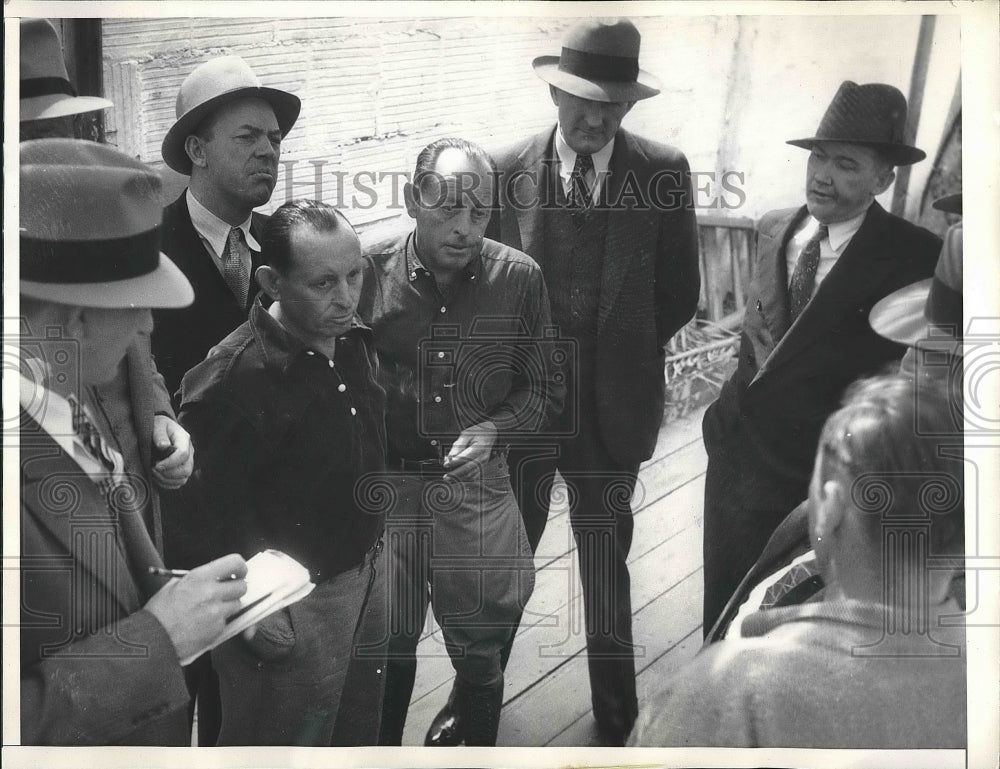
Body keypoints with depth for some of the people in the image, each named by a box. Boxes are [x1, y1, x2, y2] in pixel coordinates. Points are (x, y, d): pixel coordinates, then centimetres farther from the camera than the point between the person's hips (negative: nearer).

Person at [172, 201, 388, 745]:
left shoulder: (354, 340, -1)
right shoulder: (231, 380, -27)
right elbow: (205, 514, -22)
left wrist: (374, 534, 14)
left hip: (365, 573, 8)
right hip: (291, 607, -7)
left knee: (364, 730, 25)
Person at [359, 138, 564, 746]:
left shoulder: (520, 278, -6)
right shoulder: (368, 274, -9)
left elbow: (545, 389, 3)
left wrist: (492, 430, -13)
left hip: (478, 485, 1)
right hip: (385, 483, 0)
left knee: (479, 645, 13)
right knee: (388, 642, 14)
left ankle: (480, 746, 39)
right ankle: (385, 745, 40)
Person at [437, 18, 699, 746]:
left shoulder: (664, 171, -8)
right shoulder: (507, 171, -8)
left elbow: (679, 294, 1)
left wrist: (619, 356, 0)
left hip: (612, 409, 0)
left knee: (605, 568, 17)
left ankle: (616, 714, 38)